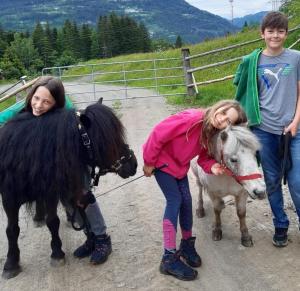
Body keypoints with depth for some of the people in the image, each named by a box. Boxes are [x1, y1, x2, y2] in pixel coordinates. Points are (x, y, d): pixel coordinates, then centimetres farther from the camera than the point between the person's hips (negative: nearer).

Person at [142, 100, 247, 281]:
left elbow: (204, 156, -3)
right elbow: (158, 134, -29)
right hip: (162, 159, -7)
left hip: (180, 164, 7)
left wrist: (212, 166, -27)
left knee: (186, 200, 6)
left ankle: (187, 245, 27)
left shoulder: (213, 134, -11)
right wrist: (149, 162, -20)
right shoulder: (191, 119, -34)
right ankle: (169, 259, -3)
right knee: (175, 200, -10)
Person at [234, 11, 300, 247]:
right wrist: (249, 118, 1)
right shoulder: (253, 61, 3)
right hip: (264, 130, 1)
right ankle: (280, 225, 27)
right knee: (272, 181, 11)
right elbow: (247, 94, 9)